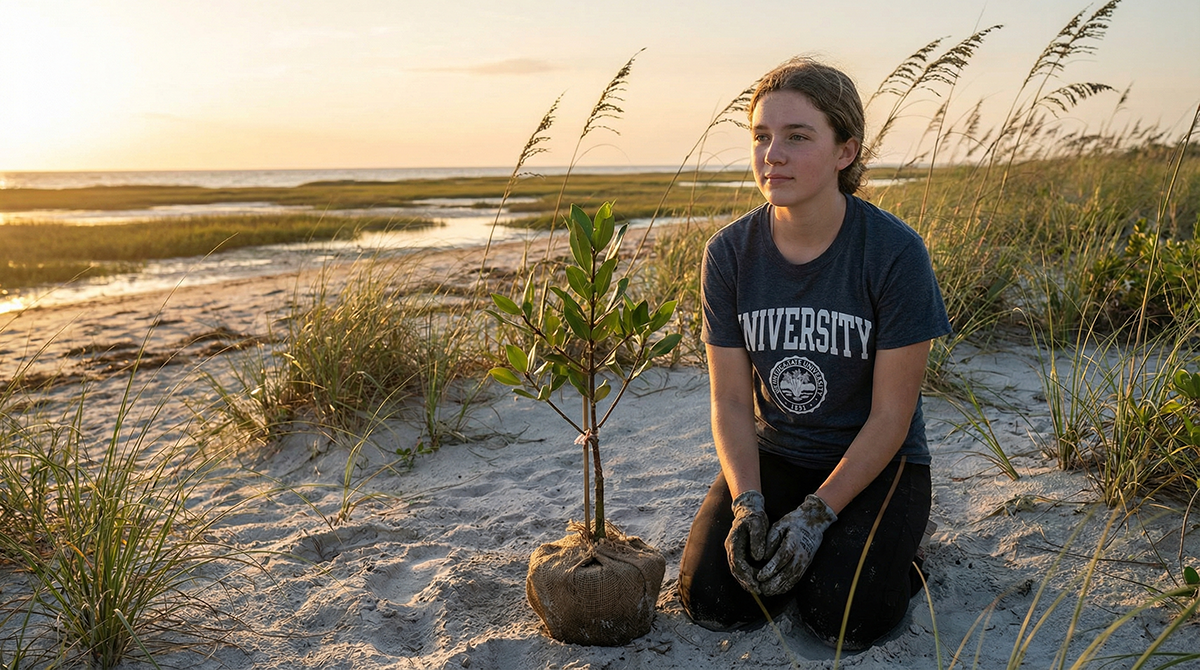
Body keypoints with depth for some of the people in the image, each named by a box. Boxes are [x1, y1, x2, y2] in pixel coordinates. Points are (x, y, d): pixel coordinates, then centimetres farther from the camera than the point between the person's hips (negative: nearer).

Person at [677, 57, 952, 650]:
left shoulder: (894, 252, -20)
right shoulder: (729, 253, -10)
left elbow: (891, 415, -15)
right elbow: (731, 400, -6)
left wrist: (815, 515, -21)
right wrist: (747, 503, -21)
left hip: (876, 461, -2)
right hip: (772, 454, 3)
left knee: (842, 618, -21)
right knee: (711, 600, -15)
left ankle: (886, 545, 11)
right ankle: (774, 538, 16)